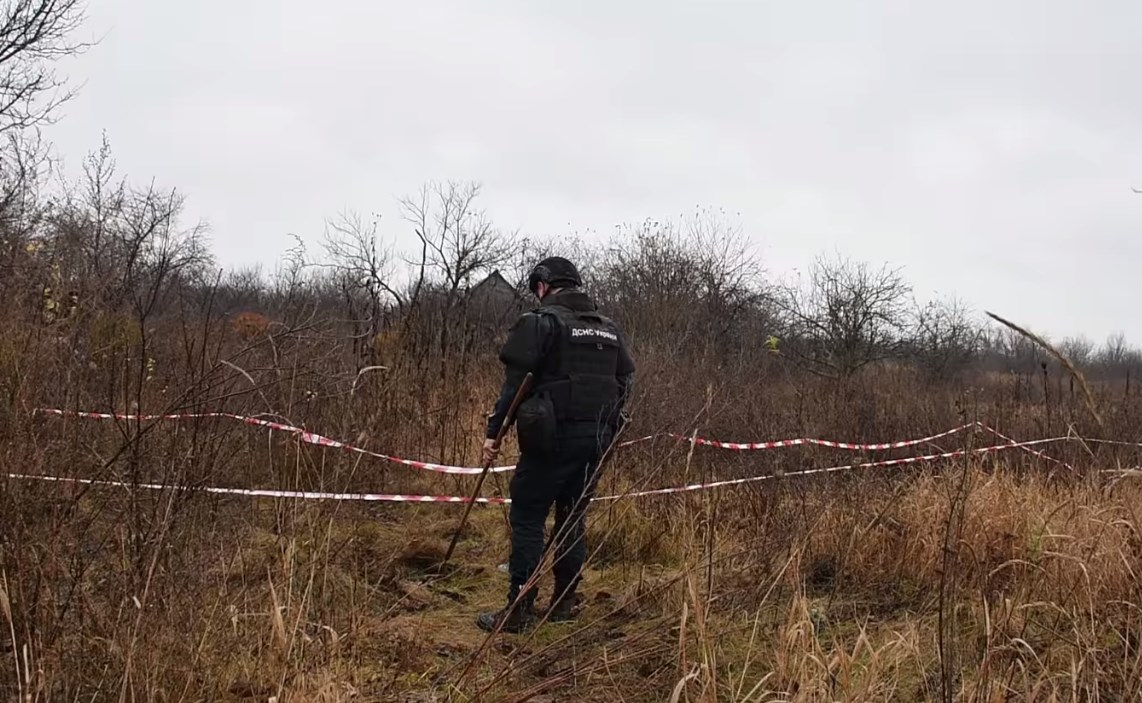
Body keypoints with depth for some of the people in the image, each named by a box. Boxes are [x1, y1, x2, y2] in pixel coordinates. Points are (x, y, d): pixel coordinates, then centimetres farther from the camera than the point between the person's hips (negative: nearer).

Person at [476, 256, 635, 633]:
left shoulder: (540, 322, -7)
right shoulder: (610, 329, 14)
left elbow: (515, 380, -12)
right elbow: (626, 381, 15)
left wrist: (494, 430, -8)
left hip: (552, 436, -7)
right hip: (596, 439, 7)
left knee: (527, 518, -2)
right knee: (573, 517, 15)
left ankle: (519, 610, -4)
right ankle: (564, 604, 18)